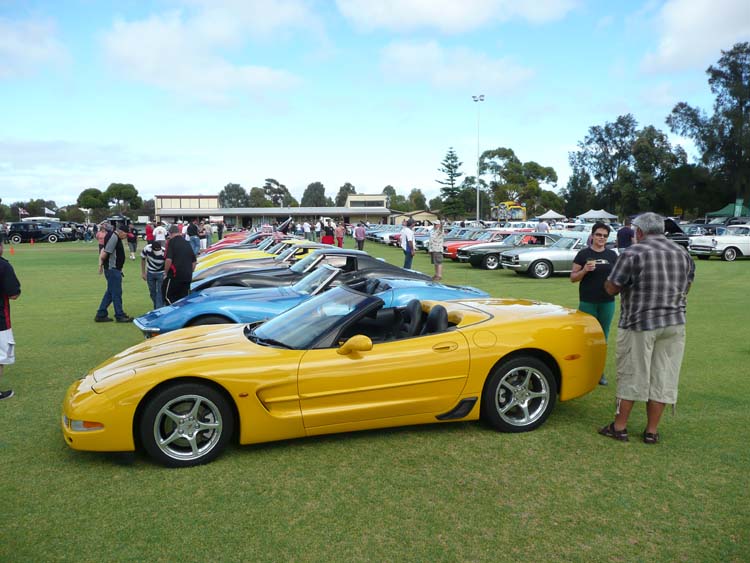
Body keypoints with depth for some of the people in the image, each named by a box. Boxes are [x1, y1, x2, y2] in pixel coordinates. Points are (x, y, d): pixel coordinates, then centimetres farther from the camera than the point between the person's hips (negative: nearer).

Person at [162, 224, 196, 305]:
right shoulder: (187, 243, 13)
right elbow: (194, 262, 17)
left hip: (174, 275, -6)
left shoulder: (171, 242, -6)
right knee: (184, 299, 11)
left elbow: (168, 260, -17)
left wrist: (166, 272, -4)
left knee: (167, 295, 5)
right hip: (187, 277, 6)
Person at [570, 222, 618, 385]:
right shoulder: (583, 254, -1)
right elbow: (573, 278, -1)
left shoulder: (612, 255, 9)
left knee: (603, 337, 9)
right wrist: (584, 270, -19)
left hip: (607, 302, 3)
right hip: (587, 302, -3)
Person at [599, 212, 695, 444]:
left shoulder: (633, 253, -11)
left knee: (631, 376, 5)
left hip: (639, 324, -5)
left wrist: (607, 283, 12)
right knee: (662, 378, 9)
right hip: (674, 325, 5)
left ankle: (619, 427, 14)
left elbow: (612, 288, -8)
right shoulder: (683, 253, 8)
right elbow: (685, 290, 16)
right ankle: (652, 431, 17)